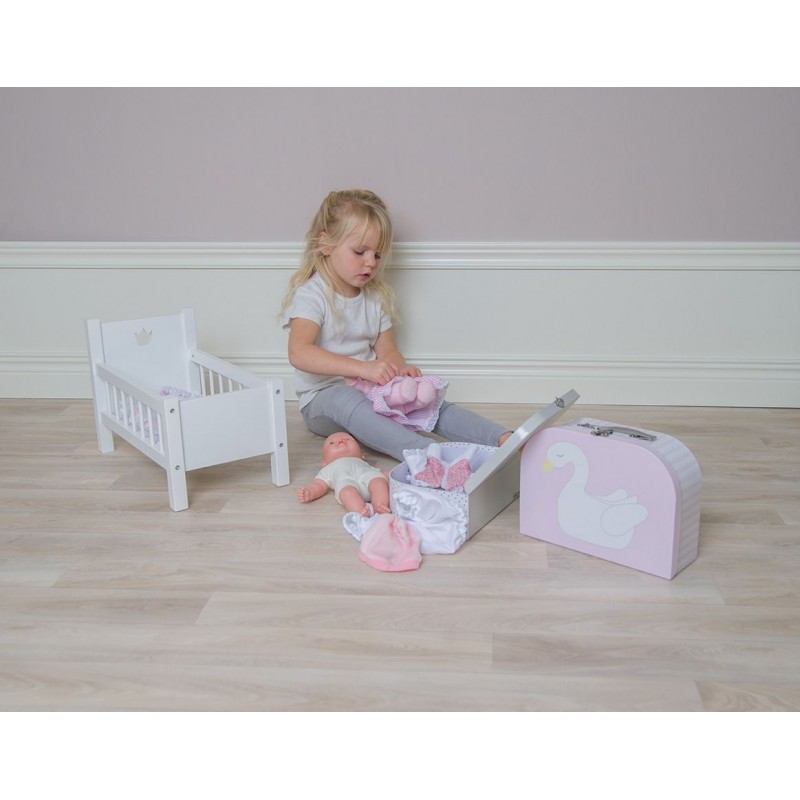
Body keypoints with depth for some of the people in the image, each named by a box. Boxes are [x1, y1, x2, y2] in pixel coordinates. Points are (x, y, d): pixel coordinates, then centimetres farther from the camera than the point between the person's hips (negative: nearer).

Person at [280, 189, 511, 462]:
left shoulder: (376, 296, 12)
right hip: (323, 397, -6)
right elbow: (299, 353, -28)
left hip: (369, 392, 6)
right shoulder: (312, 294, -12)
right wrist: (363, 368, -38)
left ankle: (504, 440, -31)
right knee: (345, 399, -40)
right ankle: (430, 457, -60)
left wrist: (400, 369, -16)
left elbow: (387, 350, 11)